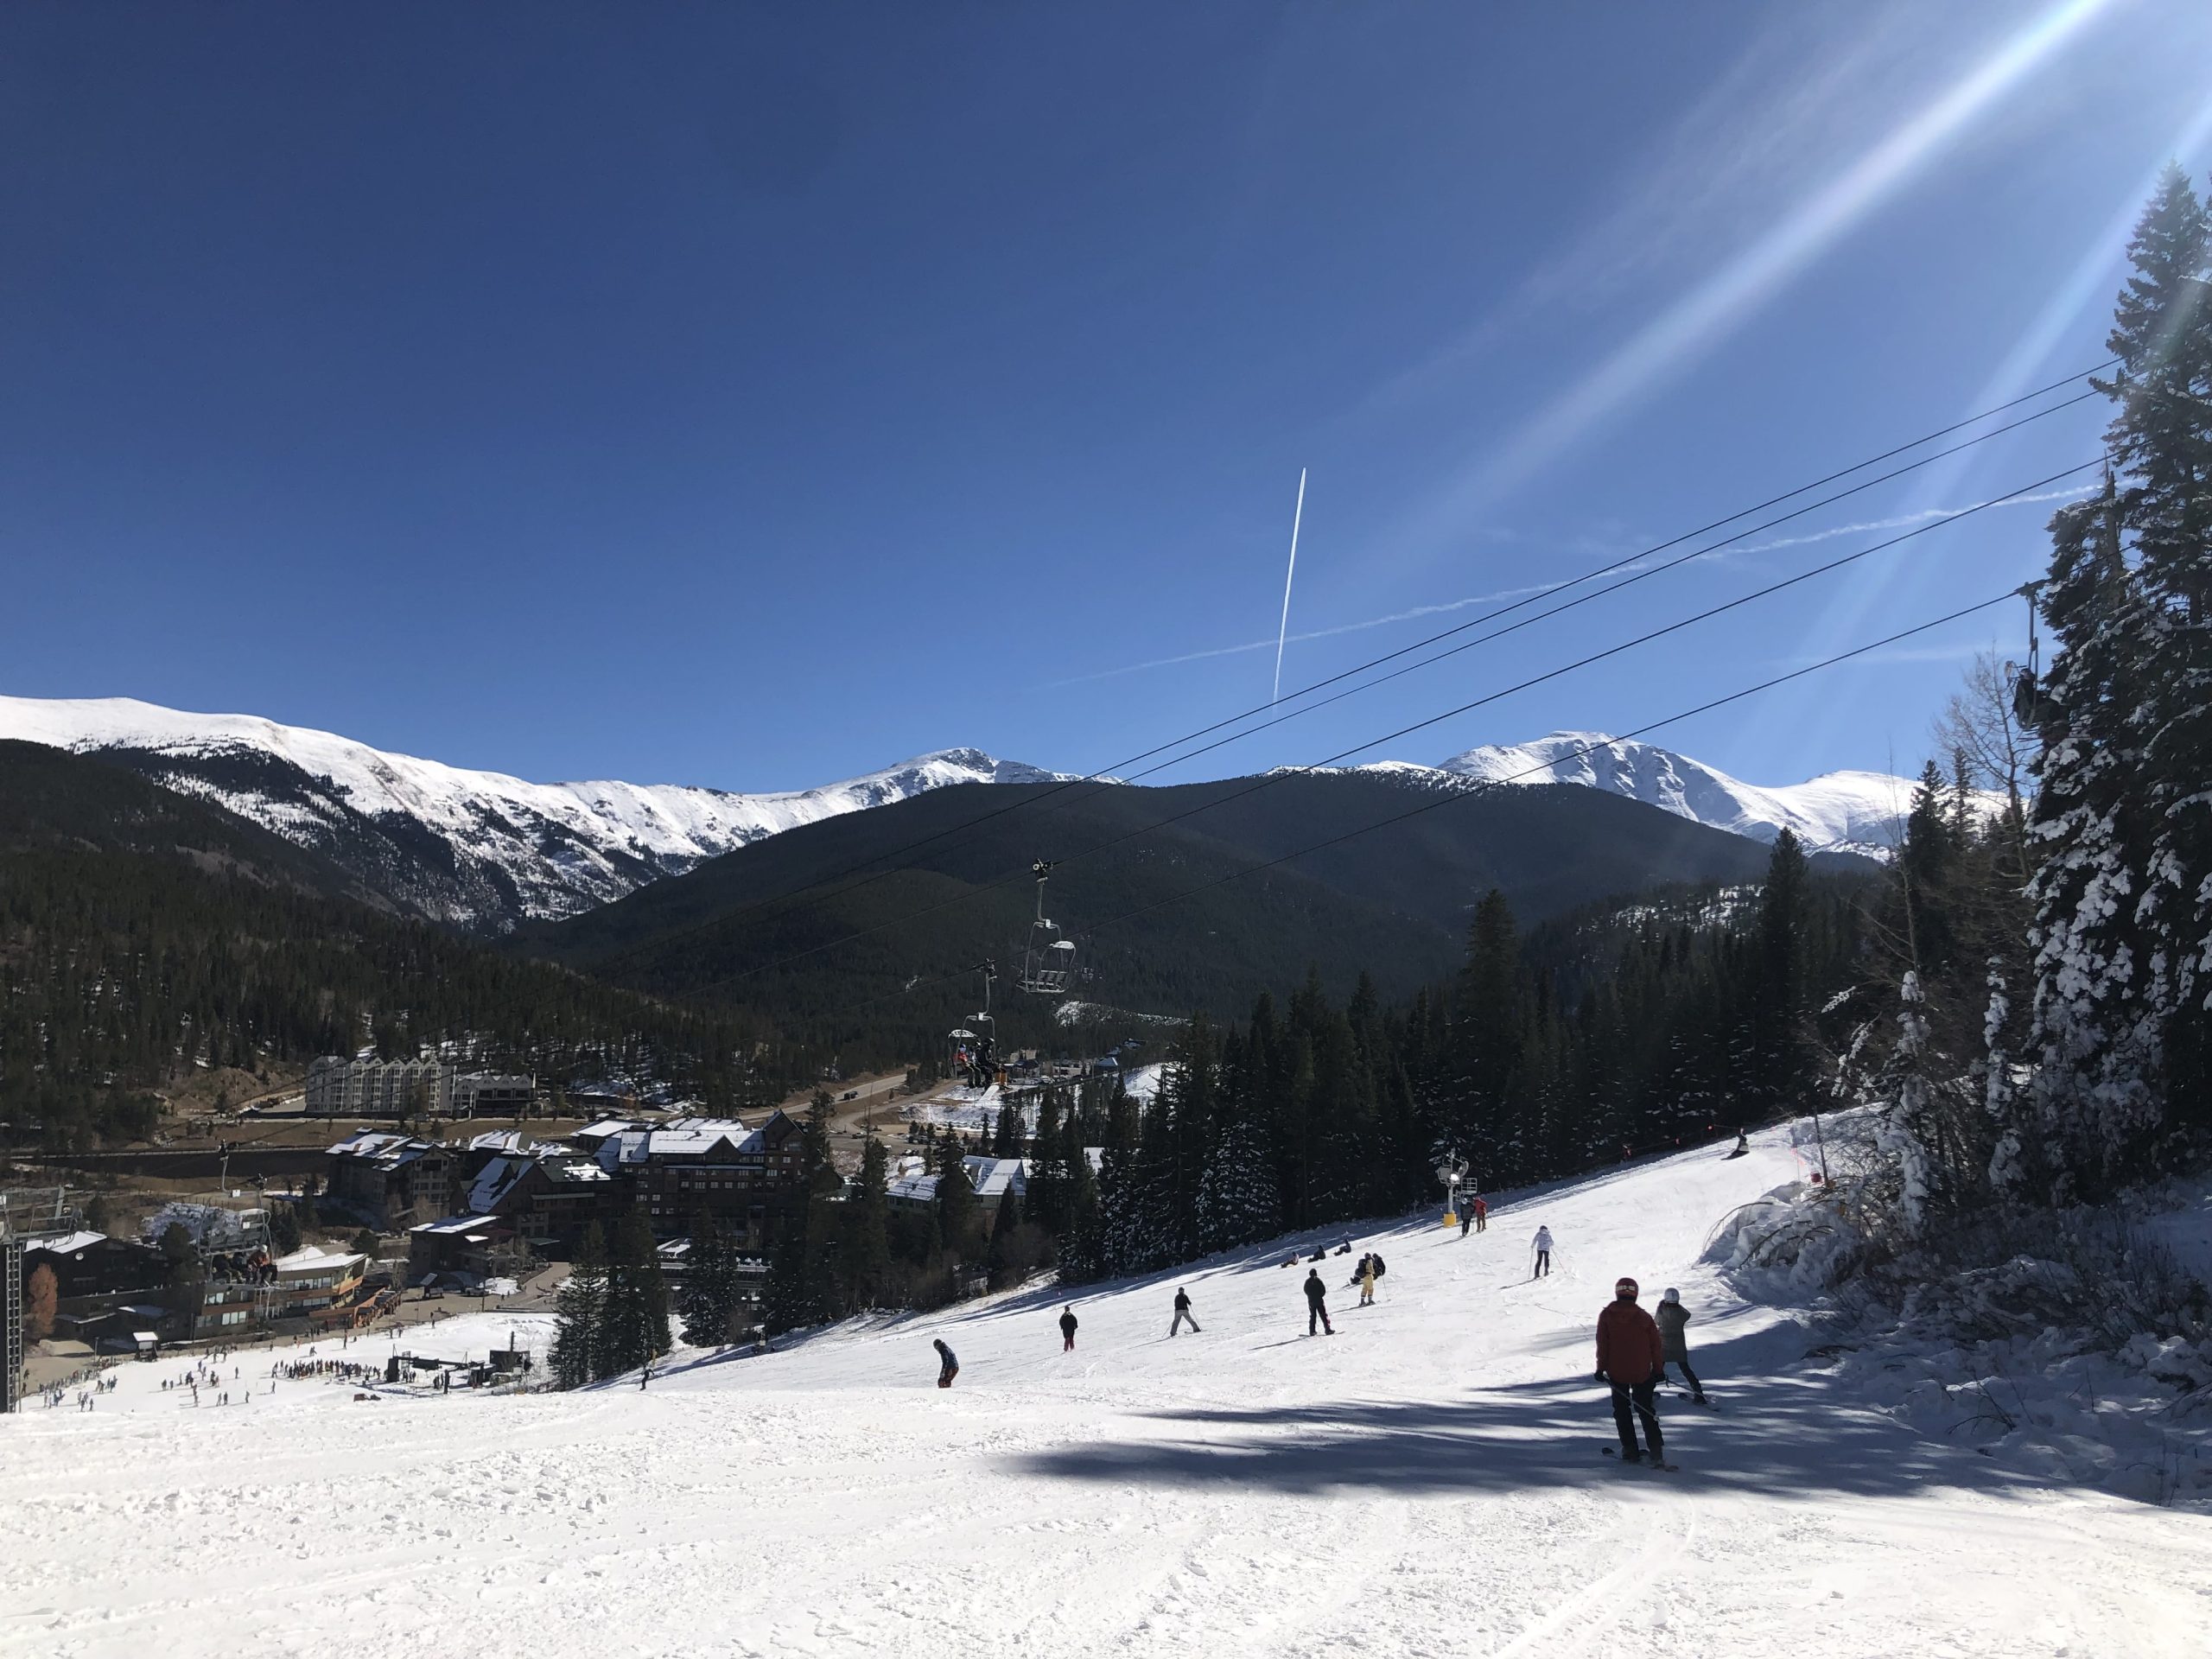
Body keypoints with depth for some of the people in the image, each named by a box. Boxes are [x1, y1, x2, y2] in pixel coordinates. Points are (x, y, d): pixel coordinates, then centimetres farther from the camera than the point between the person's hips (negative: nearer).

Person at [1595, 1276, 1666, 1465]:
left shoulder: (1606, 1315, -4)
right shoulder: (1644, 1316, -2)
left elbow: (1602, 1344, -6)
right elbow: (1656, 1345, 0)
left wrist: (1601, 1368, -1)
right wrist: (1658, 1369, 10)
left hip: (1617, 1373, -1)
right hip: (1642, 1373, 1)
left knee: (1621, 1411, 11)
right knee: (1646, 1411, 11)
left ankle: (1631, 1451, 6)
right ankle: (1656, 1451, 2)